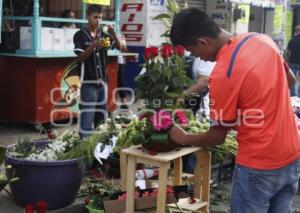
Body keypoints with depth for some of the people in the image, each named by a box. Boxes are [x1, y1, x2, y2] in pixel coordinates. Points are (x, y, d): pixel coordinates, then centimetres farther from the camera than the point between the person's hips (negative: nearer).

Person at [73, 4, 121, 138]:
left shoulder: (103, 34, 11)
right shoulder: (80, 35, -3)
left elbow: (118, 47, 1)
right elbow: (80, 58, -10)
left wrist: (113, 34, -15)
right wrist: (94, 45, -23)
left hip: (102, 79, 6)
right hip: (88, 80, -5)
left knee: (101, 112, 11)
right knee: (87, 114, -7)